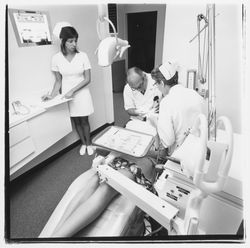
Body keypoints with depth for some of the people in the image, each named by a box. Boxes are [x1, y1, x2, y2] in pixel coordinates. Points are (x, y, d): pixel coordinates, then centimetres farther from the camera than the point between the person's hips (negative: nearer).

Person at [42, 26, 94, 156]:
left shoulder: (83, 56, -9)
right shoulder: (56, 58, -6)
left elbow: (87, 79, -10)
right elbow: (58, 80, 2)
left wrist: (72, 91, -18)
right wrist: (52, 95, -11)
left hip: (82, 93, -1)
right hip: (66, 95, 2)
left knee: (84, 121, 7)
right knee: (76, 121, 13)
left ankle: (89, 143, 29)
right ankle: (83, 143, 34)